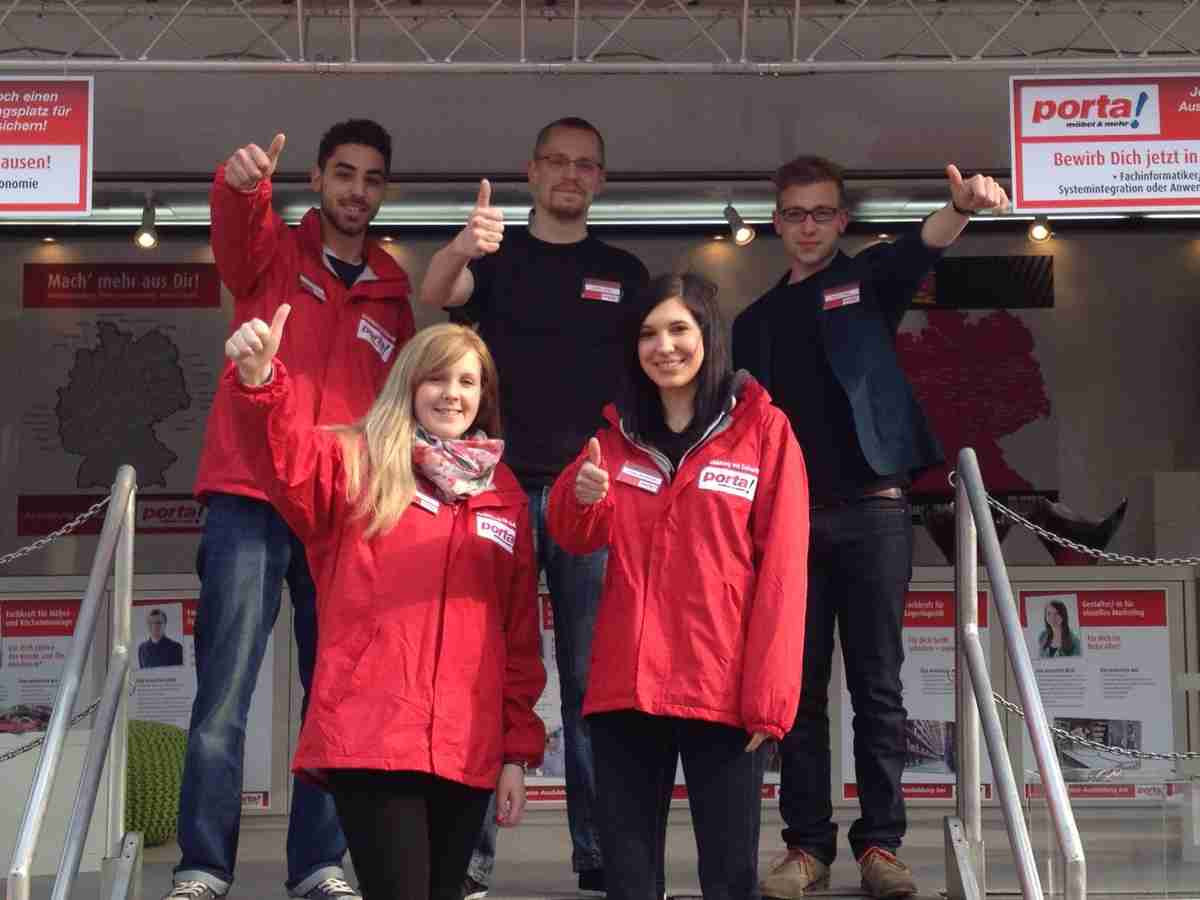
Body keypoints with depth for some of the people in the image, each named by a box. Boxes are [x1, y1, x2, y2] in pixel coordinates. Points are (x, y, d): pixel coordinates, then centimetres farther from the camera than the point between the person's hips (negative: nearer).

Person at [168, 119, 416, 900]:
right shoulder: (272, 252, 9)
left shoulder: (393, 296, 17)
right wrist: (241, 183, -39)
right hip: (249, 500, -3)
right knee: (224, 693, -6)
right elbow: (236, 228, -15)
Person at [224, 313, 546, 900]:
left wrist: (518, 751, 10)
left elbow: (520, 636, 14)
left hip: (467, 751, 4)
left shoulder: (506, 496, 14)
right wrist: (259, 382, -39)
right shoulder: (359, 464, 4)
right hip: (369, 740, -4)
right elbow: (289, 456, -19)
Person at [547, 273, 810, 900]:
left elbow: (782, 567, -4)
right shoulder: (619, 432, 13)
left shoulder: (762, 429, 0)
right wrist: (582, 496, -16)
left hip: (723, 688, -3)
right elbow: (576, 538, 8)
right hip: (626, 684, 4)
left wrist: (768, 692, -11)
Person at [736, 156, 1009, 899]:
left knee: (877, 684, 0)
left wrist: (963, 207, -38)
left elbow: (920, 248, -16)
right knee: (799, 687, 3)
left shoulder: (867, 281, 7)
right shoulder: (756, 321, 16)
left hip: (872, 510, -3)